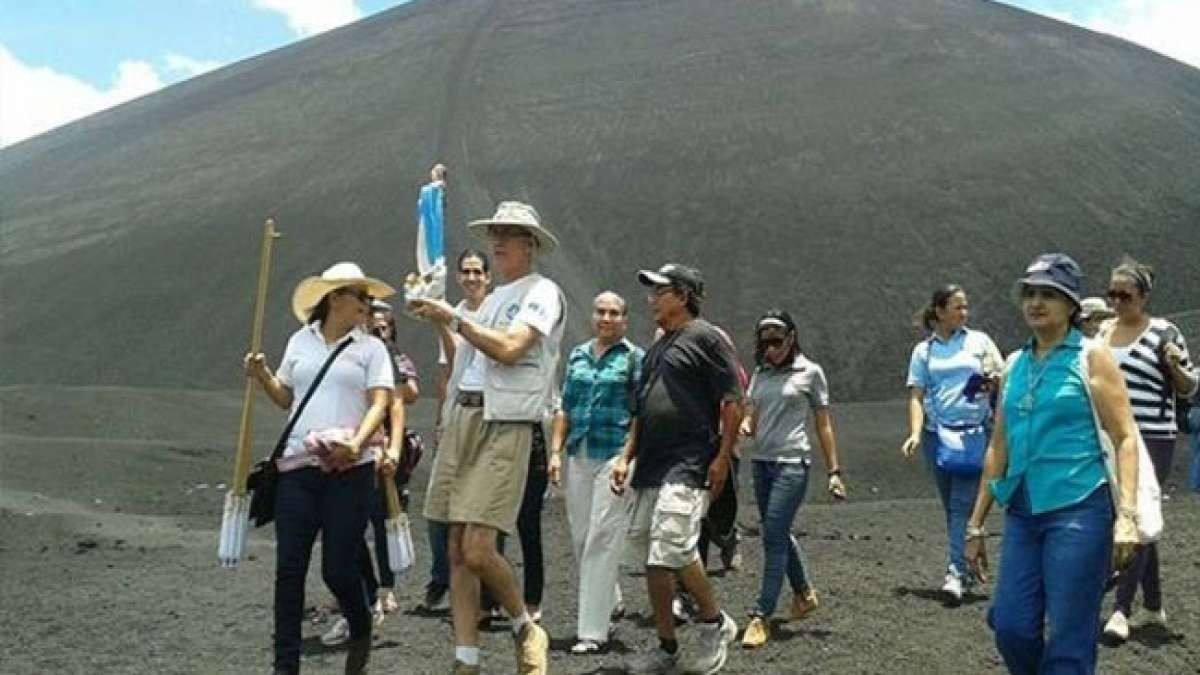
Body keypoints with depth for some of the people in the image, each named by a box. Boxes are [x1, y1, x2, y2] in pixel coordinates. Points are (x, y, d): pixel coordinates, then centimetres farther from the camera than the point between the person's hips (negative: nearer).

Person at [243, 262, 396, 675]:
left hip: (349, 470, -2)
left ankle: (360, 631, 29)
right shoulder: (301, 341, 14)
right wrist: (263, 376, 2)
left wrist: (357, 443, -20)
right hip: (297, 467, 3)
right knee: (289, 568, -1)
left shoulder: (371, 347, 6)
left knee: (338, 568, -1)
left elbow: (379, 403, -4)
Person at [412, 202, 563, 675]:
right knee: (458, 552, 5)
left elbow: (510, 349, -17)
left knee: (478, 551, -15)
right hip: (463, 418, 8)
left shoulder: (542, 291, -2)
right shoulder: (494, 298, 22)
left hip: (505, 427, -8)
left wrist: (453, 319, -12)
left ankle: (527, 631, 11)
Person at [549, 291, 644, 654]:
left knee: (602, 541, -7)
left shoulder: (634, 358, 0)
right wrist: (556, 451, 8)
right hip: (579, 455, 5)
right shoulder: (578, 355, 13)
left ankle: (593, 631, -2)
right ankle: (609, 600, 35)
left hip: (615, 456, -5)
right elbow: (565, 408, 16)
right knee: (580, 537, 11)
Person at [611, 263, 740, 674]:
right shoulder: (656, 350, 21)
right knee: (651, 558, 9)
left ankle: (715, 623, 5)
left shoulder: (705, 337, -4)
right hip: (651, 467, 9)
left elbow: (733, 402, -9)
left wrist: (723, 458, -13)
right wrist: (626, 457, 16)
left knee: (673, 548, -19)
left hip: (688, 466, -9)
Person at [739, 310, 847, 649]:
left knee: (774, 536, -10)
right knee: (779, 534, 15)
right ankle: (805, 593, 35)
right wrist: (745, 426, -9)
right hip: (761, 461, 6)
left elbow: (824, 425, 1)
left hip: (792, 462, -6)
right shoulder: (760, 374, 12)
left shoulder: (810, 372, -2)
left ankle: (761, 616, -8)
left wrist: (834, 471, -2)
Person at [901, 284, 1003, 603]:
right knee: (951, 505, 8)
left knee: (962, 504, -11)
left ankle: (956, 572, -17)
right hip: (937, 433, 2)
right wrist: (915, 433, -10)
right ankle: (964, 567, 21)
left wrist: (993, 382, -13)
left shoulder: (979, 341, 8)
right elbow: (917, 395, 4)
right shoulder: (923, 350, 9)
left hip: (975, 431, -2)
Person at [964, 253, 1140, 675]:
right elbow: (999, 449, 16)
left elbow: (1125, 438, -6)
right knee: (1011, 627, 0)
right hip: (1023, 514, 5)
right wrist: (976, 525, 16)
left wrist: (1126, 514, -18)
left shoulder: (1091, 358, -1)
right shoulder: (1015, 365, 13)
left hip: (1079, 511, -5)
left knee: (1067, 640, -4)